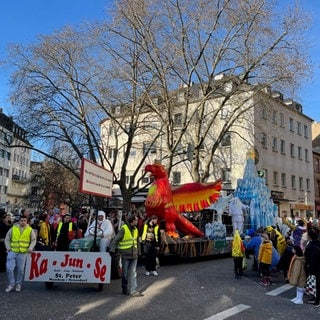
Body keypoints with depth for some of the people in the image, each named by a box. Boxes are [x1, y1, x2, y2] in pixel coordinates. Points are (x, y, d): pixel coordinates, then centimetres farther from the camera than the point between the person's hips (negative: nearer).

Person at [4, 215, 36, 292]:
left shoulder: (30, 230, 3)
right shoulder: (13, 229, 5)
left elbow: (33, 240, 7)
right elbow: (7, 239, 11)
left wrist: (30, 248, -6)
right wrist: (8, 248, 1)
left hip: (23, 253, -1)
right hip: (12, 252, 1)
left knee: (20, 270, 4)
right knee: (9, 268, -2)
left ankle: (18, 284, 21)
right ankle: (11, 284, 13)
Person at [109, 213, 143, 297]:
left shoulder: (135, 229, 10)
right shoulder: (123, 229, -12)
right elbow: (115, 240, -12)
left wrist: (137, 251, 18)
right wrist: (112, 249, -20)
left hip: (134, 255, 5)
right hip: (125, 255, -5)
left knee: (133, 273, 0)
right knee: (125, 273, 8)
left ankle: (133, 291, 2)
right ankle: (125, 289, 22)